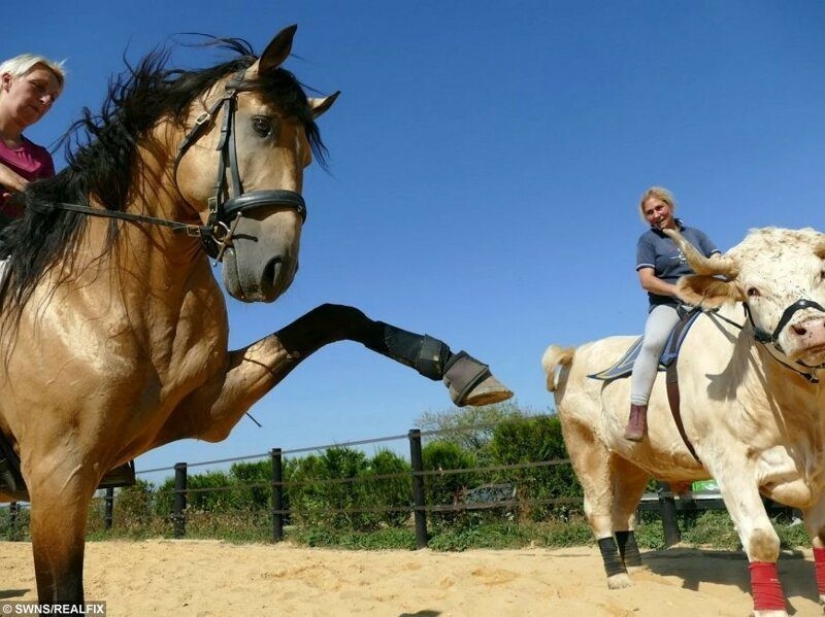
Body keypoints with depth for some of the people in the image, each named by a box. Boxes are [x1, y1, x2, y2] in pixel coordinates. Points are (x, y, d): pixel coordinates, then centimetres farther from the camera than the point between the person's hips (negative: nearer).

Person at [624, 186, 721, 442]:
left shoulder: (695, 234, 20)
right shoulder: (647, 240, 9)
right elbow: (647, 280, -4)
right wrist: (679, 290, -18)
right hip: (667, 304, -4)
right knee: (653, 342, -34)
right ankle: (637, 414, -35)